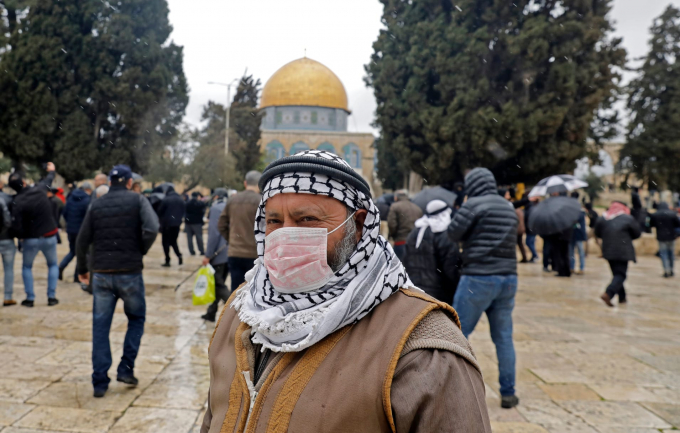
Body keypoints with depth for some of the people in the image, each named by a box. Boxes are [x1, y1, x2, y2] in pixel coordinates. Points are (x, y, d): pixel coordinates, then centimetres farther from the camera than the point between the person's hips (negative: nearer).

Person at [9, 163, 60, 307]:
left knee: (27, 267, 19)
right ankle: (52, 296, 12)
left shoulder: (17, 203, -17)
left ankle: (30, 298, 14)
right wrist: (51, 171, 37)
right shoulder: (40, 190, -9)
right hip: (50, 236, 2)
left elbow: (16, 228, -18)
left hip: (31, 240, -2)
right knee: (53, 265, 19)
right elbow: (48, 180, 16)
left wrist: (21, 236, 4)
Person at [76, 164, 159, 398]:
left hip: (101, 274, 3)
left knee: (100, 327, 8)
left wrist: (82, 269, 18)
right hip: (129, 272, -2)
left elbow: (82, 241, 5)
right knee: (136, 319, 18)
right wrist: (141, 252, -2)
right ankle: (126, 368, 11)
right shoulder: (137, 200, -2)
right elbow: (152, 229, -19)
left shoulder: (97, 204, 7)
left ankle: (100, 381, 9)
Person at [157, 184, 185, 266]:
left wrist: (160, 219, 12)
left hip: (166, 223, -5)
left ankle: (167, 261, 0)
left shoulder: (165, 199, -11)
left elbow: (160, 211, -6)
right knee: (173, 241, 19)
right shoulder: (180, 199, 6)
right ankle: (179, 255, -3)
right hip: (177, 223, 5)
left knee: (166, 242, 4)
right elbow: (184, 210, 7)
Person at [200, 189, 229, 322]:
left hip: (219, 254, -8)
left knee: (219, 285, -3)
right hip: (230, 254, 8)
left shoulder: (216, 208, -9)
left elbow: (214, 233, -16)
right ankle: (211, 312, 24)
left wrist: (208, 255, -12)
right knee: (219, 283, 15)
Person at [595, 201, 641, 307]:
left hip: (608, 251, 5)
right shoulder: (628, 219, -5)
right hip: (623, 252, -5)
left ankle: (622, 297, 23)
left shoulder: (602, 219, 4)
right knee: (620, 275, -3)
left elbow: (597, 233, 12)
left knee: (617, 273, 18)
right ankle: (608, 294, -23)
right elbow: (637, 233, 3)